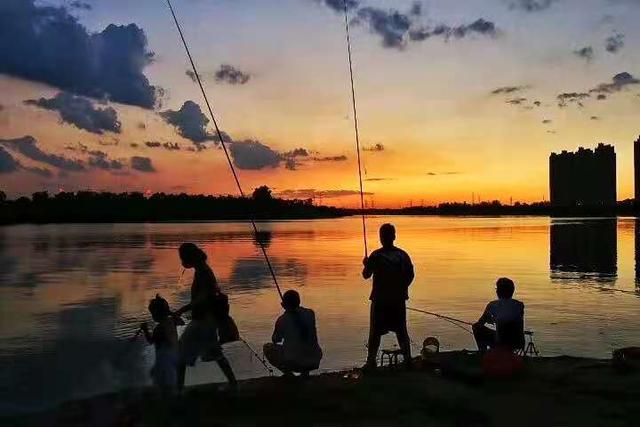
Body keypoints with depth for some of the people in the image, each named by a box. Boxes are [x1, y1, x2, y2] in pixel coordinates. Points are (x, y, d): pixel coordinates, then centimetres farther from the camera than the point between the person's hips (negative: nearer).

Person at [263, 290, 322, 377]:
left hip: (294, 363, -4)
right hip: (314, 362, 4)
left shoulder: (282, 320, -8)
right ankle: (305, 371, 16)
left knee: (267, 348, 19)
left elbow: (275, 341, 10)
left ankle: (287, 372, 6)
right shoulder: (310, 313, 1)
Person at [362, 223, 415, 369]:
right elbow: (410, 275, 3)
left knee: (375, 332, 6)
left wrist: (366, 264, 14)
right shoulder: (402, 255, -3)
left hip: (380, 300, -3)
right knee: (401, 331, 13)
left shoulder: (375, 256, -12)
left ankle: (371, 361, 7)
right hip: (399, 299, 3)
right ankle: (407, 359, 14)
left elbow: (366, 275, -4)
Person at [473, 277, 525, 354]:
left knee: (477, 328, 16)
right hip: (518, 344, 4)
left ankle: (483, 353, 21)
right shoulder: (519, 305, 7)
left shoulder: (493, 305, -1)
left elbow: (480, 324, 12)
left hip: (501, 342, -4)